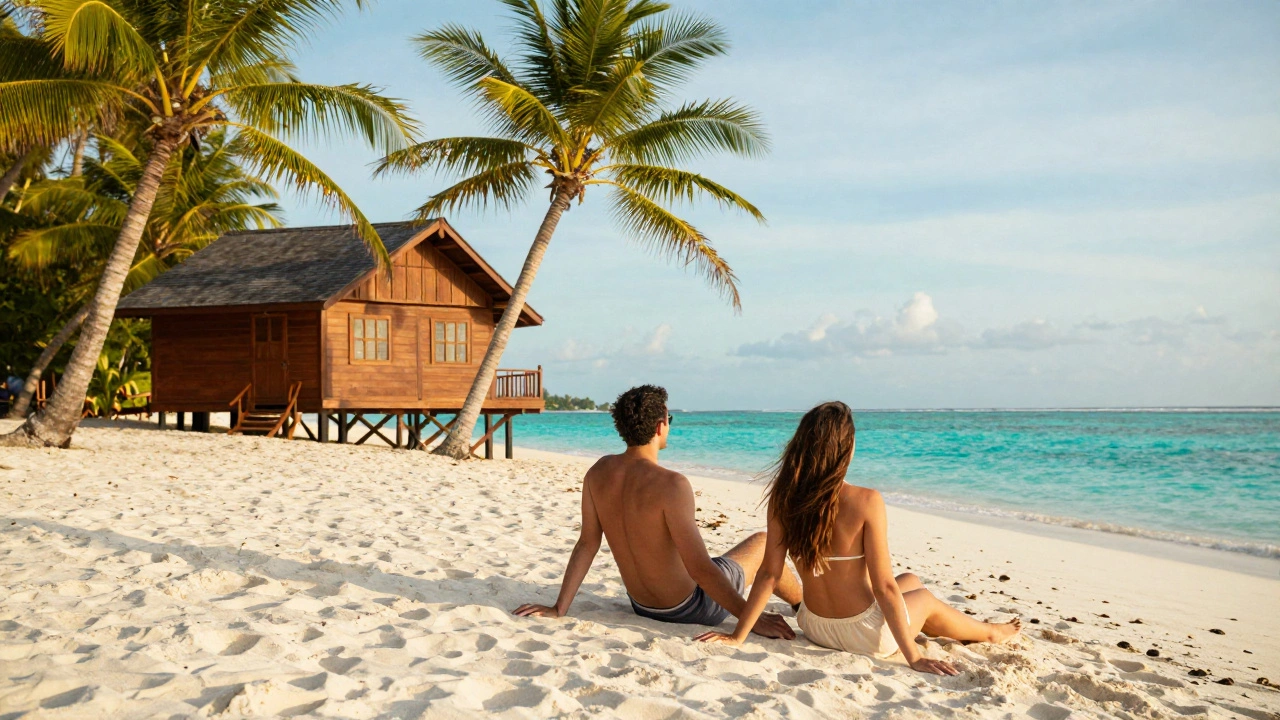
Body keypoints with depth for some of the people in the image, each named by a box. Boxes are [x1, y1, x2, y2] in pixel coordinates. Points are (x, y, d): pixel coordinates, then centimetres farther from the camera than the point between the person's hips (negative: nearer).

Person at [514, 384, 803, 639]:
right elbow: (699, 568, -30)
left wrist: (559, 608, 1)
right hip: (690, 608, -7)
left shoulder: (599, 472, -9)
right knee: (763, 543, 17)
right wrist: (753, 619, -23)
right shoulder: (670, 485, -30)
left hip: (641, 607, 7)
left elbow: (586, 544, -6)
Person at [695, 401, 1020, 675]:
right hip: (865, 637, -5)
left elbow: (769, 573, -11)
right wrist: (913, 657, -14)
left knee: (910, 581, 31)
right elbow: (884, 587, -22)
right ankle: (990, 632, 57)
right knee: (924, 598, 29)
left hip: (814, 629, 5)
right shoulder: (865, 502, -24)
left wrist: (737, 636, -4)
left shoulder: (784, 497, -12)